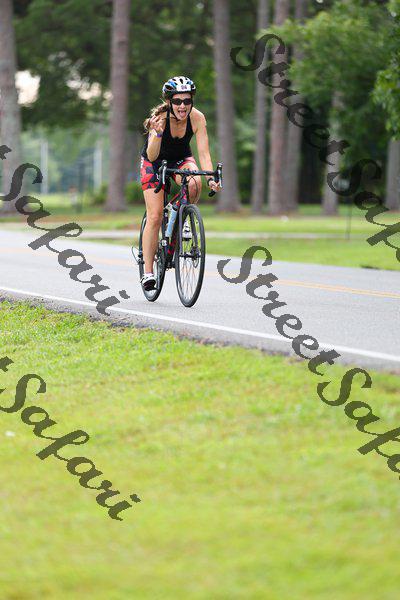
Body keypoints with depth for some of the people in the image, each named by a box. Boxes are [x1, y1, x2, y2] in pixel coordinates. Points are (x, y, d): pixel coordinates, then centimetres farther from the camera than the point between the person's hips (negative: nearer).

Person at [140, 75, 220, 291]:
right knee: (155, 216, -11)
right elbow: (152, 156, -37)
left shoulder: (197, 118, -25)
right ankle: (148, 272, -5)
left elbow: (203, 152, -27)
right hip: (154, 161, -2)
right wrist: (158, 134, -55)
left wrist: (210, 178, -43)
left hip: (181, 159, 2)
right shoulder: (160, 118, -31)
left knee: (194, 183, -33)